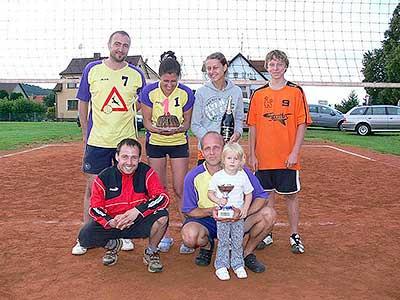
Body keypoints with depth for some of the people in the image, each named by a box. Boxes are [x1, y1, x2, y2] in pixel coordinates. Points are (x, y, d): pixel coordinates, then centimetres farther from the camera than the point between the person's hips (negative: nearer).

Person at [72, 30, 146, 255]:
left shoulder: (136, 74, 4)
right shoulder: (92, 70, 2)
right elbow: (83, 104, 8)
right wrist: (86, 134, 6)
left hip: (127, 140, 1)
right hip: (97, 141, 0)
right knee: (93, 186, 4)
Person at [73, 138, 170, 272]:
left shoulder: (146, 172, -12)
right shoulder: (104, 177, -10)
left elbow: (163, 197, -19)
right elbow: (95, 208, -6)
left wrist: (138, 210, -31)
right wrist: (111, 221, -26)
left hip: (140, 222, -1)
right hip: (111, 222, 1)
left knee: (162, 216, -29)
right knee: (84, 237, -22)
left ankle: (151, 252, 1)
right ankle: (112, 245, 15)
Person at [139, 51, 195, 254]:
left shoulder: (186, 93, -11)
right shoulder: (149, 92, -11)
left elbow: (187, 122, -3)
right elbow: (146, 121, -7)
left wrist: (177, 129, -26)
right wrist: (159, 129, -28)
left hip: (179, 142, -1)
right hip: (155, 143, 1)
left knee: (180, 189, -4)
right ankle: (164, 235, 16)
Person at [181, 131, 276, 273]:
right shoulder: (193, 176, -13)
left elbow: (261, 197, -10)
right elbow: (188, 211, -8)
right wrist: (211, 211, -27)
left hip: (236, 219, 2)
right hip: (206, 221, -1)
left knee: (269, 214, -19)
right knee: (190, 236, -34)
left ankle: (247, 253, 5)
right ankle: (207, 246, 7)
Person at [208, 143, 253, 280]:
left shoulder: (243, 176, -2)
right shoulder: (217, 176, -5)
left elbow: (248, 194, 6)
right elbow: (210, 193, 2)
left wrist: (245, 208, -5)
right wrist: (218, 200, -16)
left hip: (238, 215, 1)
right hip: (222, 215, -1)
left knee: (238, 242, 8)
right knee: (223, 242, 3)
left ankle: (238, 265, 24)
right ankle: (221, 266, 15)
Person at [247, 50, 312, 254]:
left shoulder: (296, 92, -1)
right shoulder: (258, 94, 6)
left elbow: (302, 124, -3)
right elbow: (253, 126, 7)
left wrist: (295, 152, -10)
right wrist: (252, 154, 3)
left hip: (287, 157, -2)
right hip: (263, 157, 2)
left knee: (291, 196, 8)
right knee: (267, 196, 11)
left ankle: (294, 236, 22)